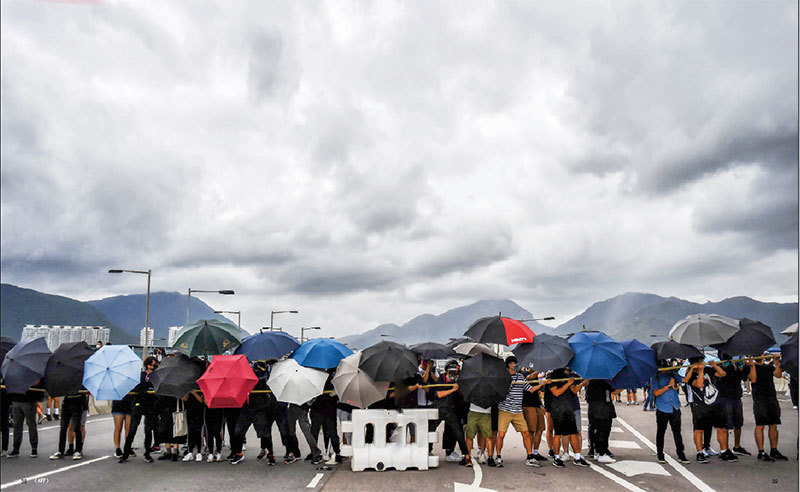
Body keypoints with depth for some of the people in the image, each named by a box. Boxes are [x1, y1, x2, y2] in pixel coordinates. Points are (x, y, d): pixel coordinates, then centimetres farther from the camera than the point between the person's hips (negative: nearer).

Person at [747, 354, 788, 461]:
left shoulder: (769, 367, 17)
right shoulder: (750, 367, 4)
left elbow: (778, 375, 0)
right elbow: (753, 379, -11)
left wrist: (776, 362, -4)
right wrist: (752, 365, -15)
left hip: (772, 398, 5)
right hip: (759, 399, -5)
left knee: (773, 425, 7)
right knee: (760, 426, -7)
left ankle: (774, 451, 15)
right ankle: (761, 453, -6)